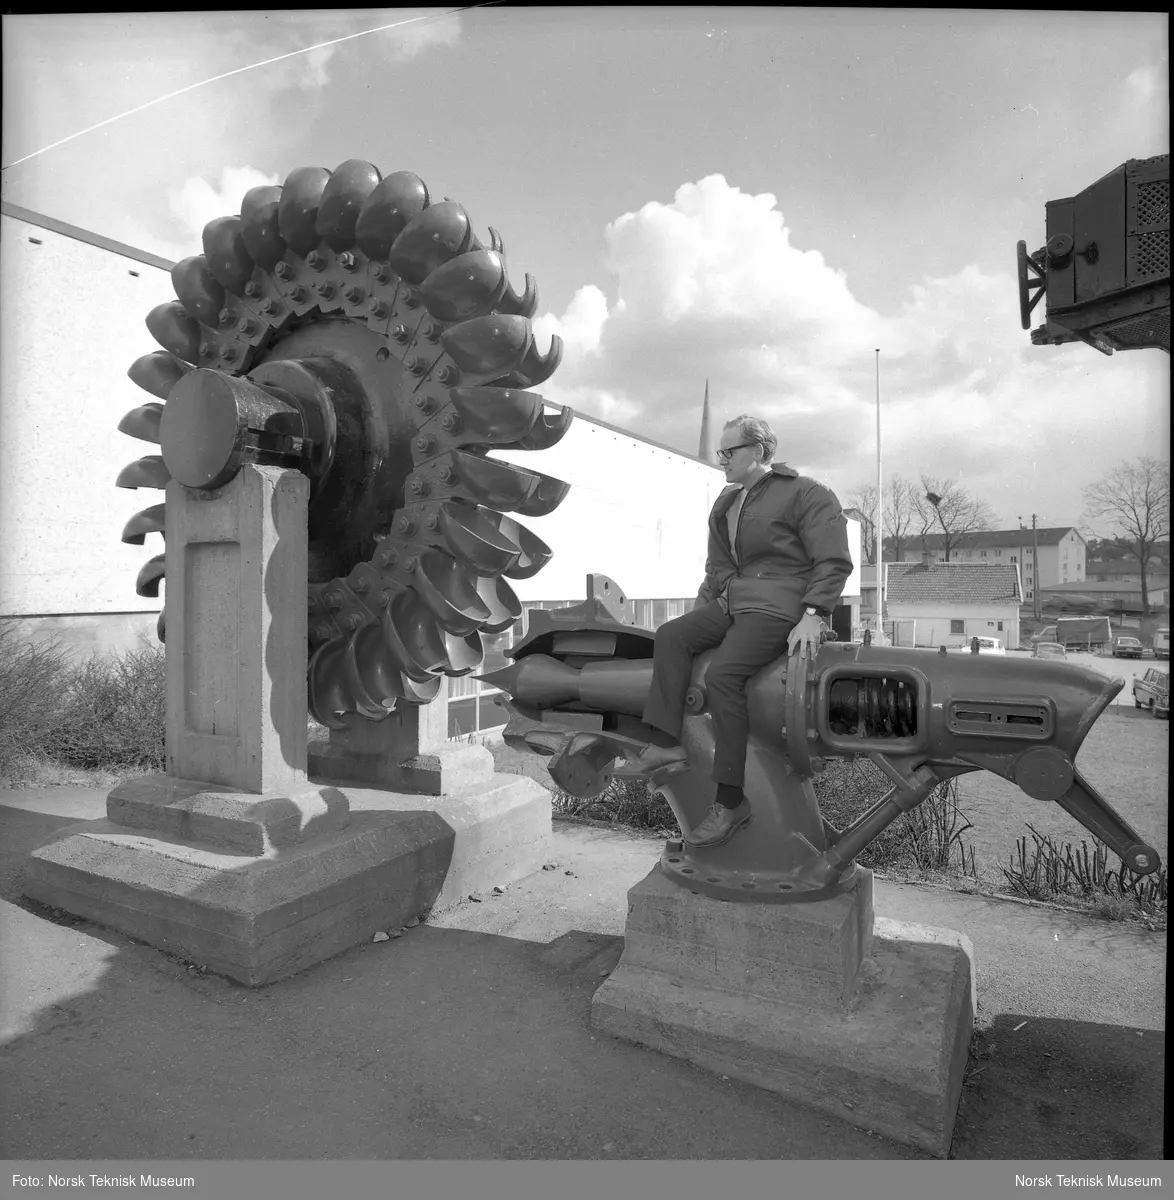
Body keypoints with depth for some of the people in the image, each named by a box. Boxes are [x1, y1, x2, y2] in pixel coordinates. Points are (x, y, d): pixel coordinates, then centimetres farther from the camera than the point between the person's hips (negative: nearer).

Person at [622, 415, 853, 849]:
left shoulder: (805, 493, -3)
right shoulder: (725, 503, 21)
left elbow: (834, 561, -9)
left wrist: (812, 615, -20)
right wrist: (702, 609, 19)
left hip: (776, 606, -8)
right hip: (730, 602, 8)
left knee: (722, 675, -27)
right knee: (670, 635, -14)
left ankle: (730, 801, -20)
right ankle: (670, 745, -19)